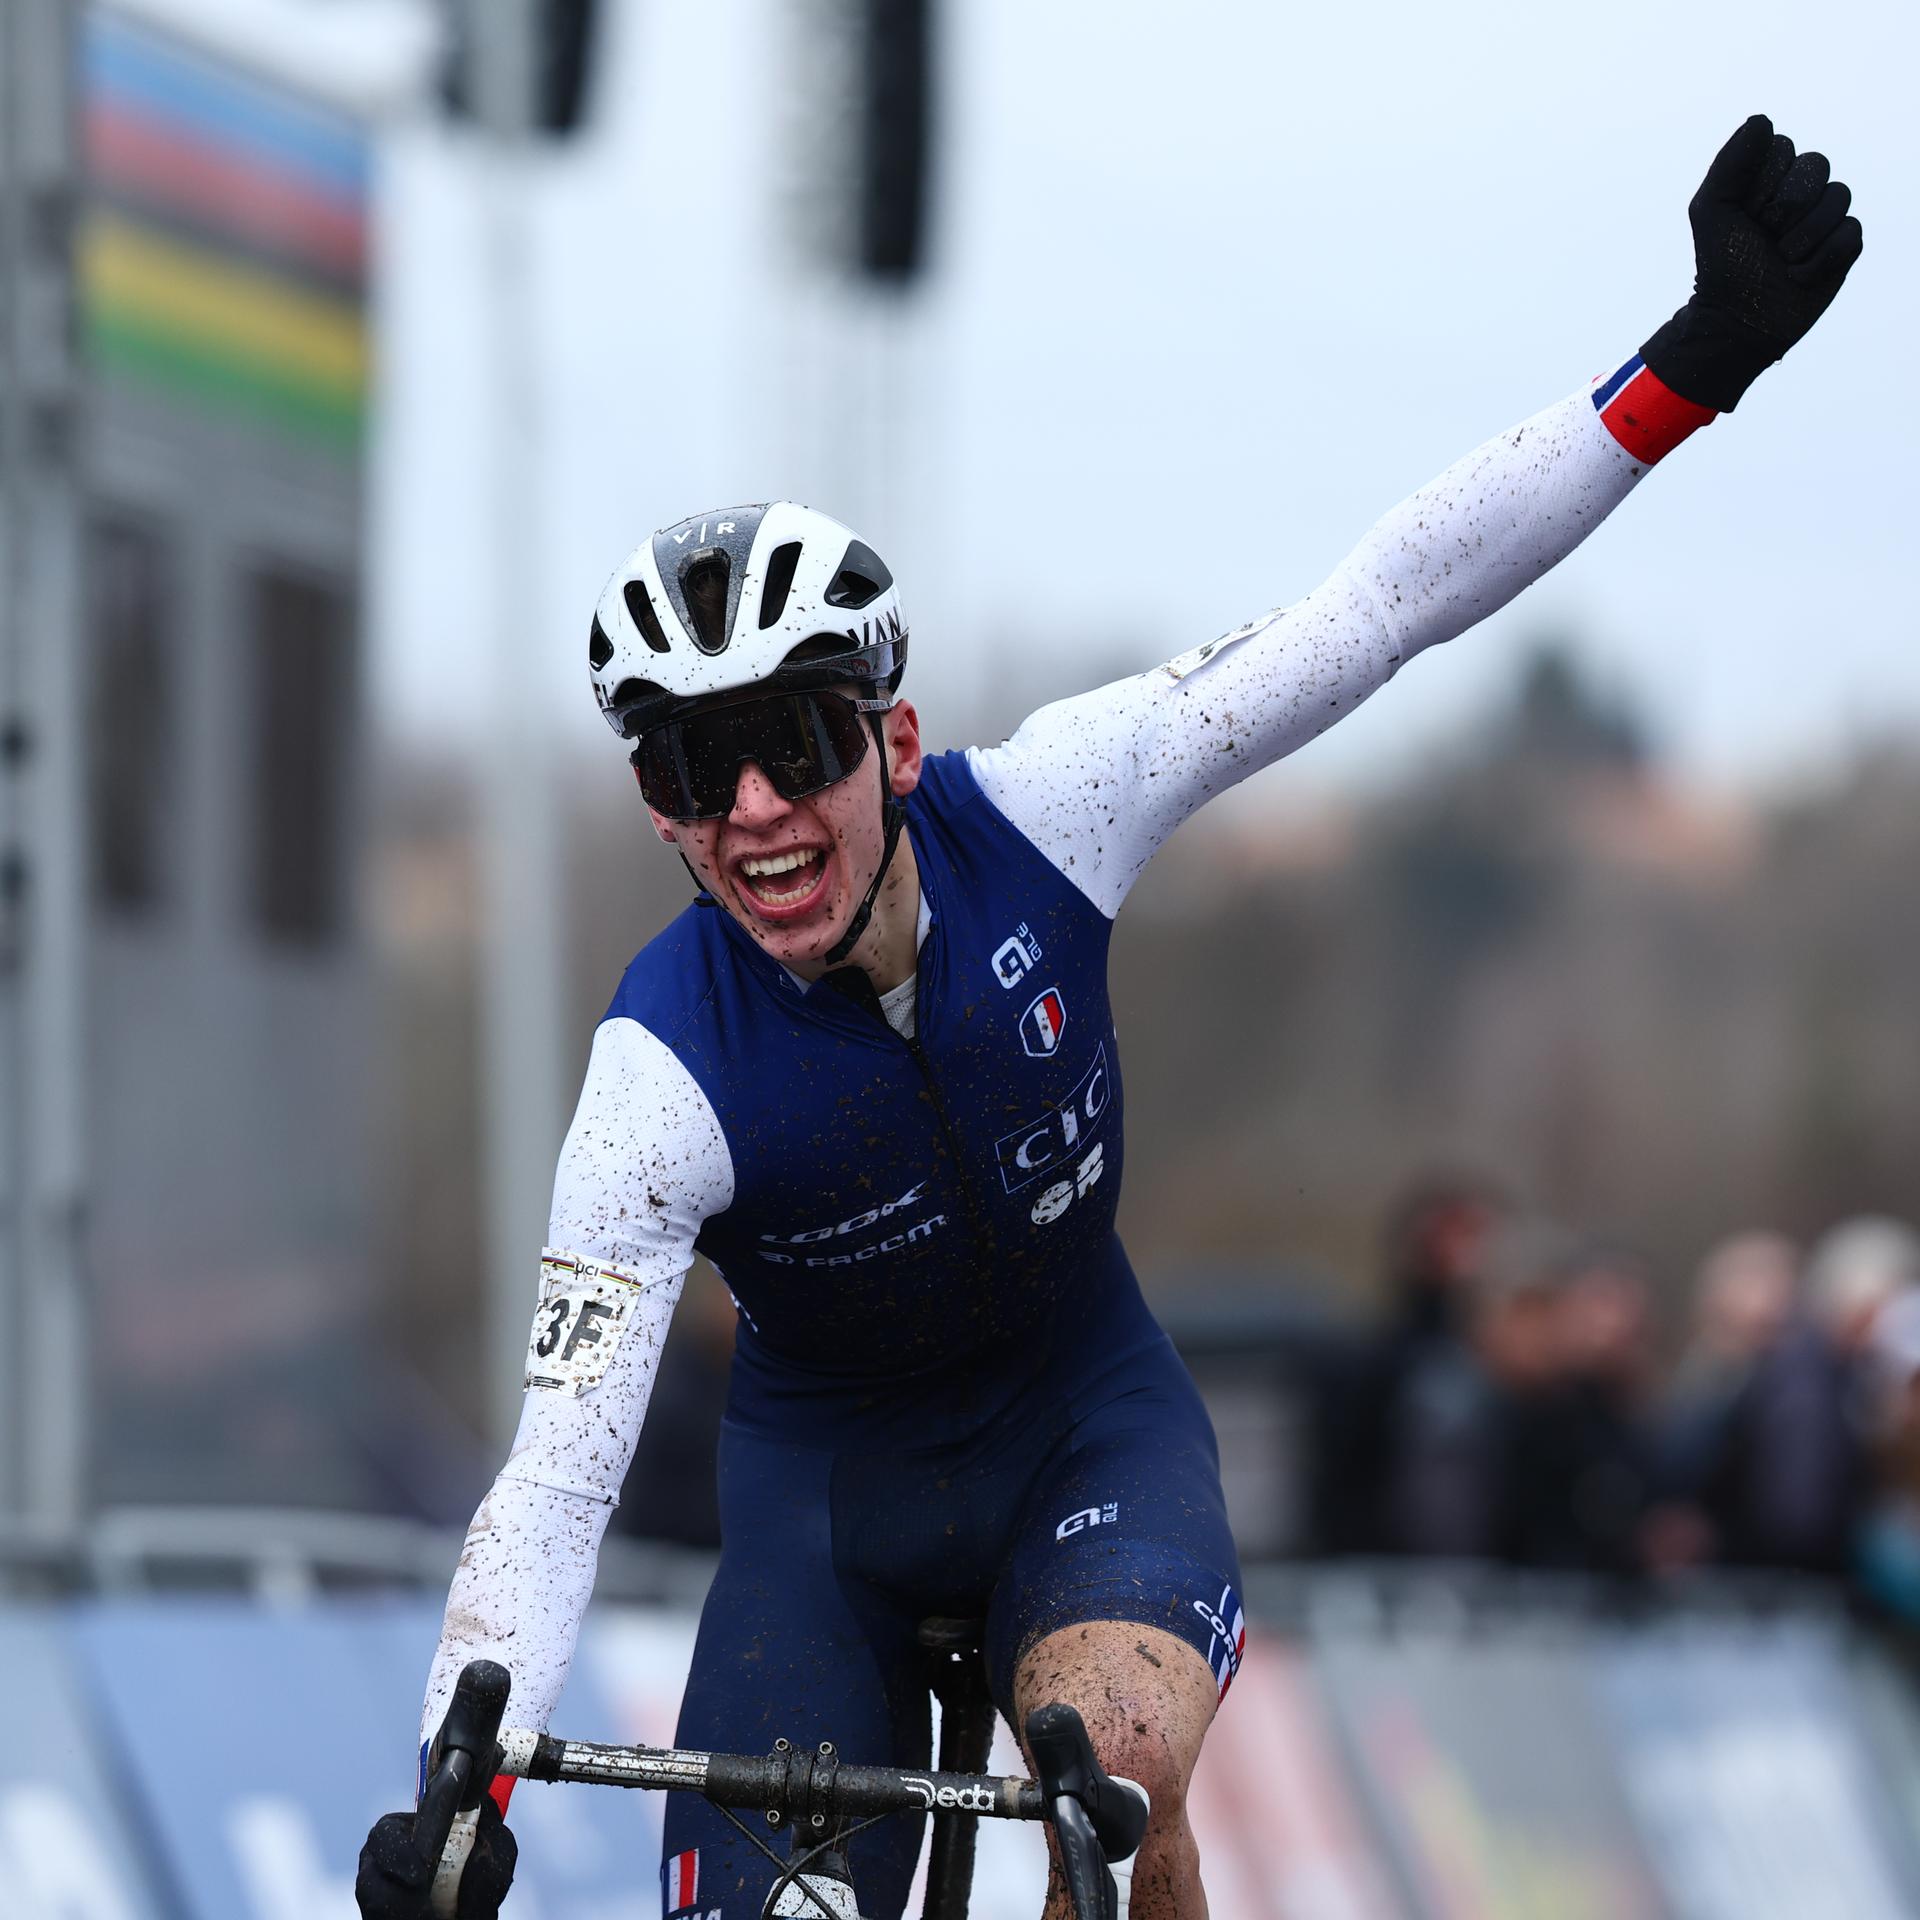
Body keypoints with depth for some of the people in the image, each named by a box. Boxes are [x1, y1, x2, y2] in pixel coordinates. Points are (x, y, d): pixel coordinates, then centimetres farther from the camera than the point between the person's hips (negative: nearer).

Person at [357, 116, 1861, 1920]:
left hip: (1083, 1415, 0)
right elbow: (560, 1463, -32)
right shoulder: (668, 1073, -28)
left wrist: (1697, 363, -26)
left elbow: (1377, 610, -20)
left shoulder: (1032, 820, -22)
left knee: (1119, 1773, -31)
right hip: (829, 1477, 0)